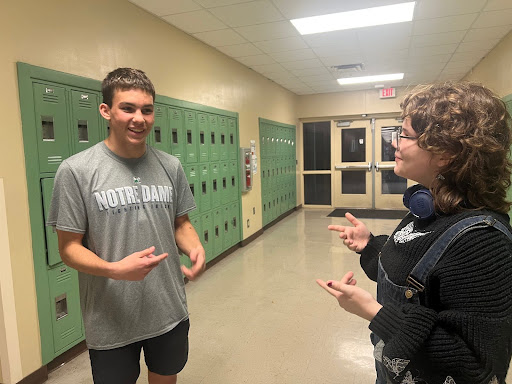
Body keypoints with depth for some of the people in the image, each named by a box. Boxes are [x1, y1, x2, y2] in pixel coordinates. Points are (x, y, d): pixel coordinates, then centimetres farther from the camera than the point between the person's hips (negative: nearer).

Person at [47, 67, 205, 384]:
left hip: (171, 313, 4)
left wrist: (196, 248, -13)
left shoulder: (171, 166, -1)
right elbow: (69, 247, -9)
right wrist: (115, 270, -27)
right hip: (112, 322, -3)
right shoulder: (76, 170, -12)